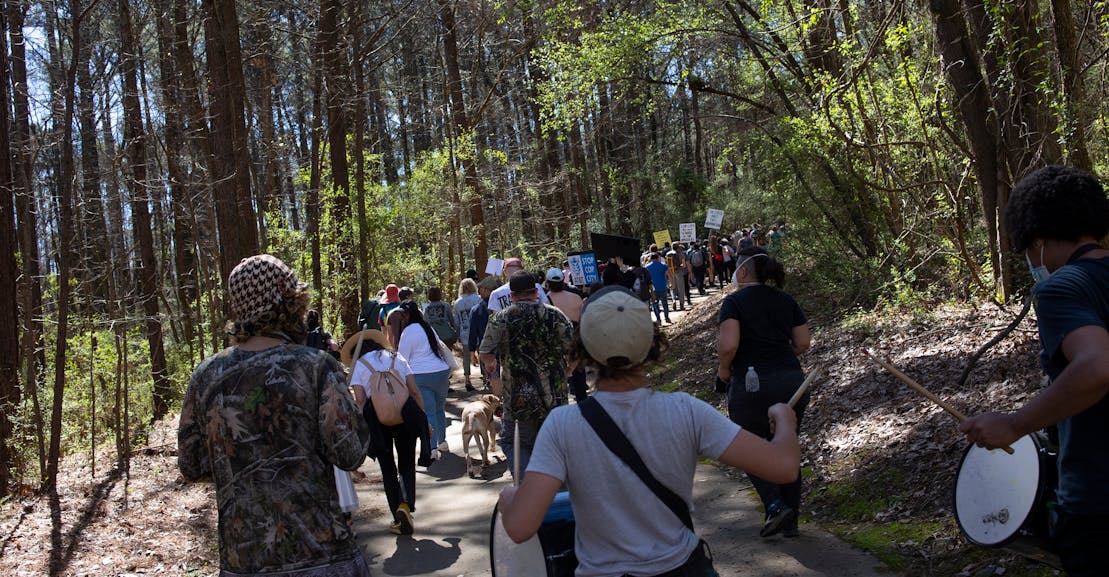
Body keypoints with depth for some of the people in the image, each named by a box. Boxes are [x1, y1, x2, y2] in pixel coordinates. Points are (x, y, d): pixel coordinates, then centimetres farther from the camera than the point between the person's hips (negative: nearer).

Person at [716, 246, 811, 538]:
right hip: (792, 381, 5)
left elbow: (728, 345, -18)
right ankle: (790, 522, 21)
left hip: (751, 385, -5)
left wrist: (724, 370, -1)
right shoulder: (786, 300, 10)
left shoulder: (734, 301, -7)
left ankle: (775, 506, -3)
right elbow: (802, 343, 8)